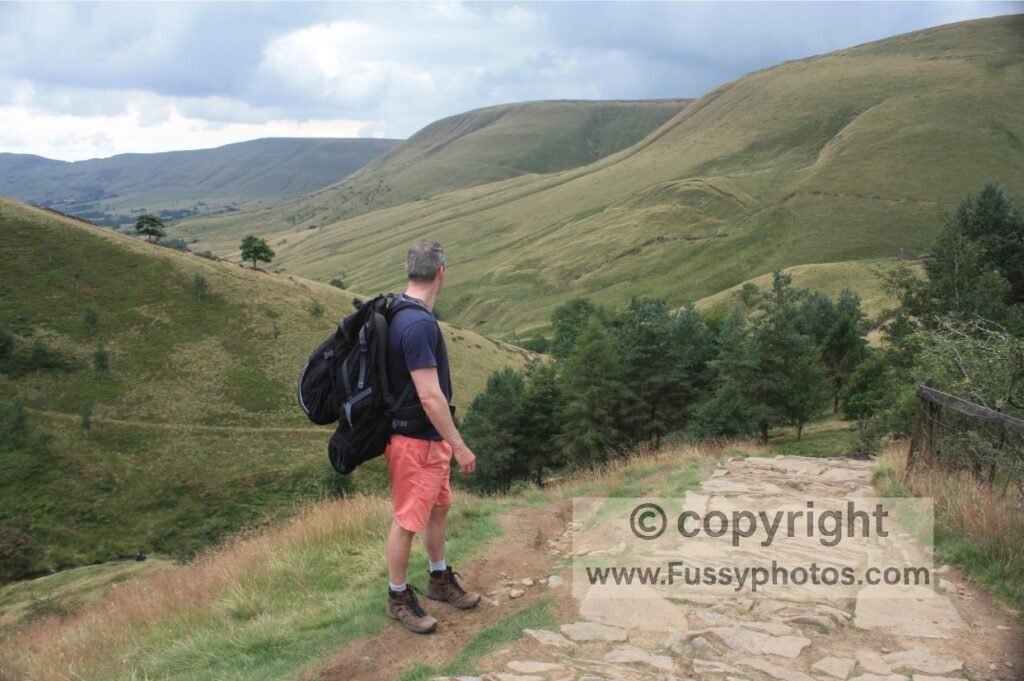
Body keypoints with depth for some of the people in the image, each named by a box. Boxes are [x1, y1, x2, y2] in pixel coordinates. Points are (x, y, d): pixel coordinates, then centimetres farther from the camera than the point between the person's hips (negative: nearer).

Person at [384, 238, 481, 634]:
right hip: (415, 441, -10)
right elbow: (430, 396, -28)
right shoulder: (418, 324, -27)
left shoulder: (403, 312, 5)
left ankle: (440, 580, 39)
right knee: (407, 520, 5)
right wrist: (460, 446, -20)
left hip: (431, 438, 10)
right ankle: (398, 598, 21)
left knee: (438, 508, 22)